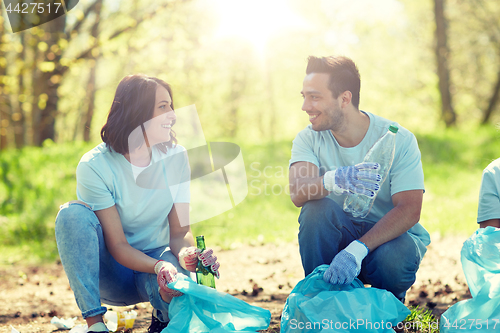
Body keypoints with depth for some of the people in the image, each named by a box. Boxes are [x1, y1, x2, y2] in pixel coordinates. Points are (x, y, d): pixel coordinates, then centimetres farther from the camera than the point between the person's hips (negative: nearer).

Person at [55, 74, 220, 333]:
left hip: (158, 258, 1)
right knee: (73, 213, -29)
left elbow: (180, 231, -9)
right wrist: (159, 266, -39)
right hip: (111, 270, -1)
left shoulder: (175, 157, -9)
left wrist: (186, 254, -33)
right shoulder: (94, 166, -19)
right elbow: (117, 245, -20)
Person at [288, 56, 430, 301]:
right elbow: (298, 193, -26)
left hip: (394, 235, -2)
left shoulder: (398, 139, -16)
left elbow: (409, 210, -25)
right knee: (316, 208, -28)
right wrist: (334, 180, -51)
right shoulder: (308, 139, -8)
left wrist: (356, 250, -39)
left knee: (392, 259, -36)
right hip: (340, 235, 2)